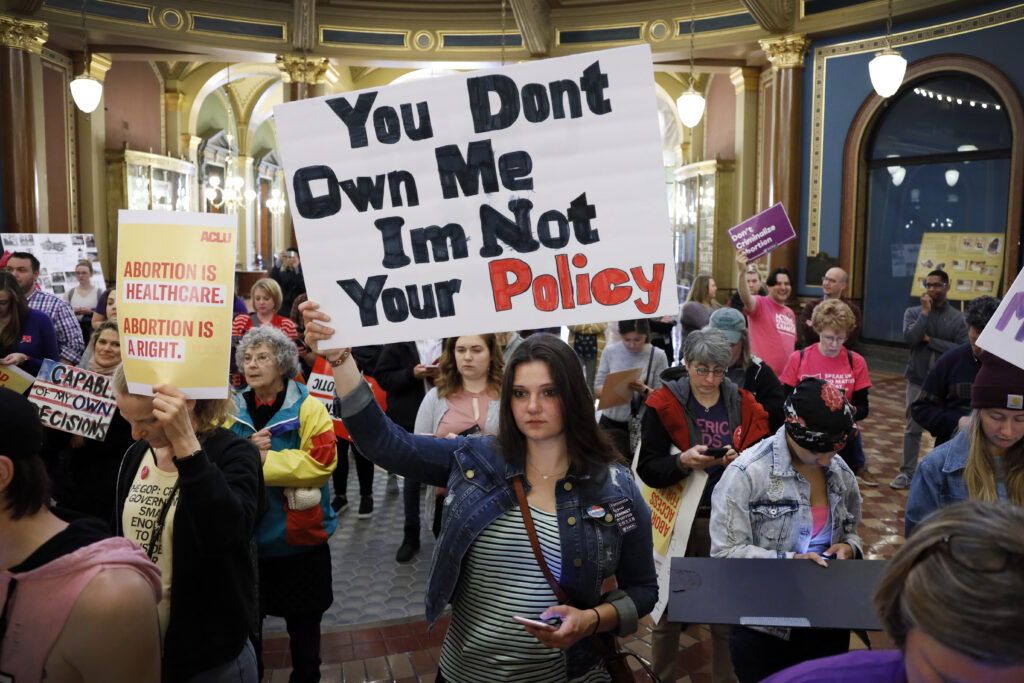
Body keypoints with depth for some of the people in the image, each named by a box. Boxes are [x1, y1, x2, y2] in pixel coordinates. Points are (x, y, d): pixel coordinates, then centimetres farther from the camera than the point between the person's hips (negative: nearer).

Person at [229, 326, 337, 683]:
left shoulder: (308, 408, -10)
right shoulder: (231, 409, 2)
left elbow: (321, 462, -22)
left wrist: (265, 460, -22)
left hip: (299, 536, -3)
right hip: (245, 536, 3)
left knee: (303, 620, 14)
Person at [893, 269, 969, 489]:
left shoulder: (957, 318, 0)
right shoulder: (913, 312, 3)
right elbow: (909, 338, -14)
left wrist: (929, 339, -12)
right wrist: (926, 312, -13)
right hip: (918, 380, 1)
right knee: (913, 429, 5)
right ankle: (907, 473, 14)